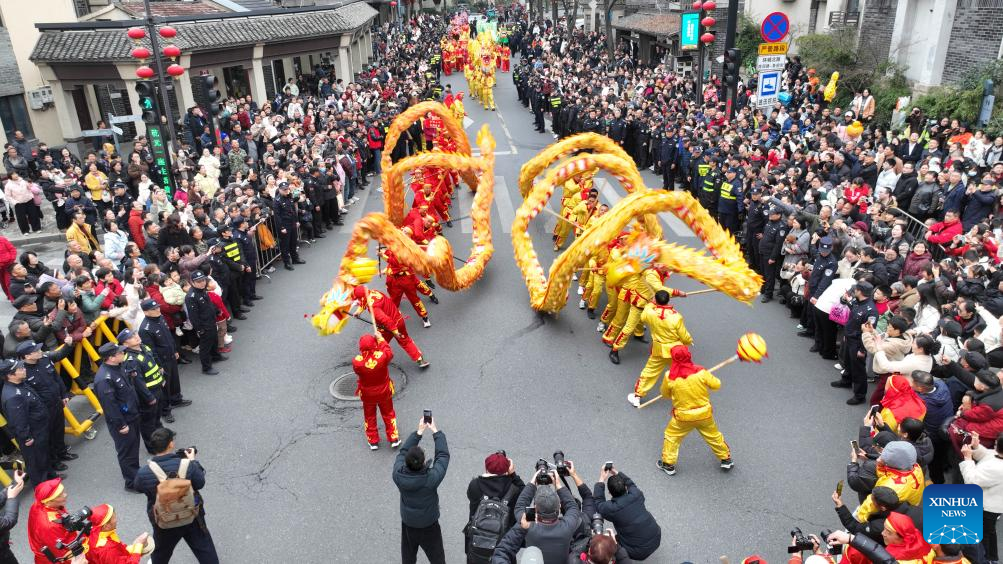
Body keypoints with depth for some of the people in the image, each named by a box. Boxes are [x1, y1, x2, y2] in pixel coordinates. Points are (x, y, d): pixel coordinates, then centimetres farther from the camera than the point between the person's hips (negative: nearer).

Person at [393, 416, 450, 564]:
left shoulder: (398, 475, -27)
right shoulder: (431, 478, -35)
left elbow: (402, 452, -10)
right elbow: (443, 455, -20)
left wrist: (419, 431, -7)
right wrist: (435, 431, -12)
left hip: (407, 524, 3)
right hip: (429, 526, -3)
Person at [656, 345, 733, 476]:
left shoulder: (670, 377, -20)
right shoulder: (701, 372, -20)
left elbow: (665, 394, -2)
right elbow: (716, 385, -6)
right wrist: (710, 378, 14)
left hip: (683, 416, -1)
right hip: (704, 414, 2)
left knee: (671, 436, 20)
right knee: (714, 436, 23)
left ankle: (668, 464, 26)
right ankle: (726, 459, 40)